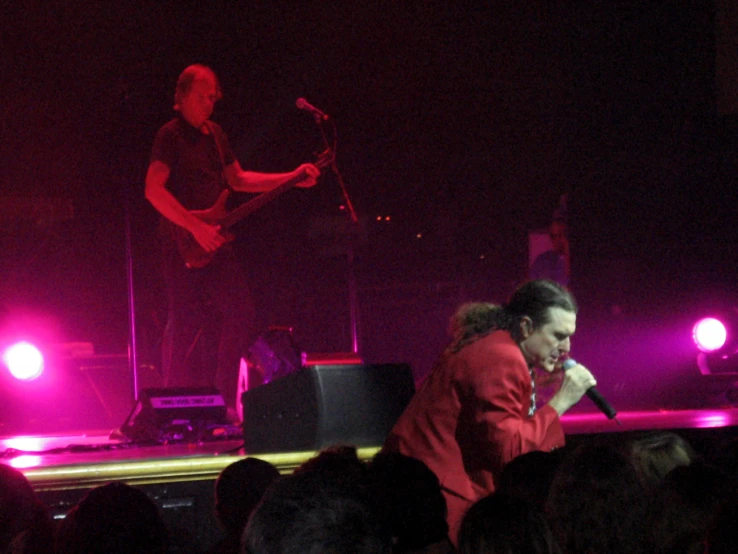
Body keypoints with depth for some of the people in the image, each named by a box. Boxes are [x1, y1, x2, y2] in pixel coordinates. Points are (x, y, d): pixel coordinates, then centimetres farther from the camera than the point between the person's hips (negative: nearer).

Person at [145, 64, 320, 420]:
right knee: (185, 324, -7)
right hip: (184, 244, -7)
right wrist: (195, 227, -22)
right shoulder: (170, 136, -7)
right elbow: (153, 190, -17)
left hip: (214, 241, 7)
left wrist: (292, 179, 15)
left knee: (240, 316, 1)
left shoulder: (215, 134, 17)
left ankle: (224, 402, 9)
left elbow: (238, 180, 24)